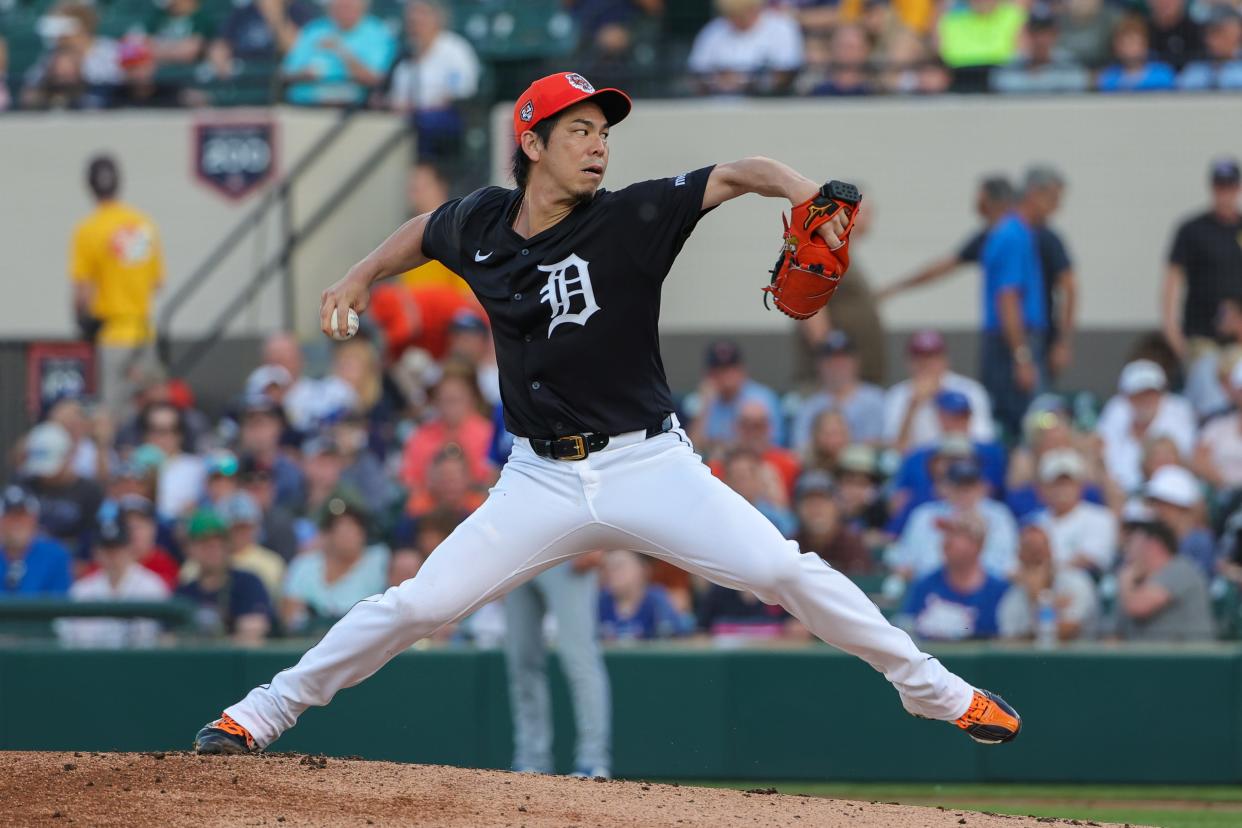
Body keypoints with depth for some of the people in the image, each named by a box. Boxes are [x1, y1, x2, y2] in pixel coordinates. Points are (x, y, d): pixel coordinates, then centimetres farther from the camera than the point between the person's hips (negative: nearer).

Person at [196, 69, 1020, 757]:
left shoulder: (631, 219, -9)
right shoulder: (482, 223, 1)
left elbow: (736, 175, -19)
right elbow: (425, 233, 26)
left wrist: (801, 191, -38)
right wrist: (362, 276, 13)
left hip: (648, 465, -2)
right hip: (543, 476, 2)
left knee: (785, 571, -14)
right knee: (420, 603, -3)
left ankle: (936, 693, 0)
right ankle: (262, 713, 11)